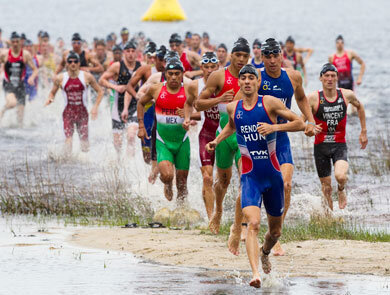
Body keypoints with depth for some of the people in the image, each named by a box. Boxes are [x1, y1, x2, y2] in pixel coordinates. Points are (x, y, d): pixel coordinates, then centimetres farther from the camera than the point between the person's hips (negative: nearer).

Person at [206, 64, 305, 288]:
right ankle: (256, 273, -30)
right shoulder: (233, 108, 4)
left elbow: (300, 124, -5)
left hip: (273, 175, 0)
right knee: (253, 224, -24)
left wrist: (274, 127, -19)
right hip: (250, 176, 0)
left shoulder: (269, 103, -6)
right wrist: (218, 140, 15)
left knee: (275, 230, 16)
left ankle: (265, 252, 49)